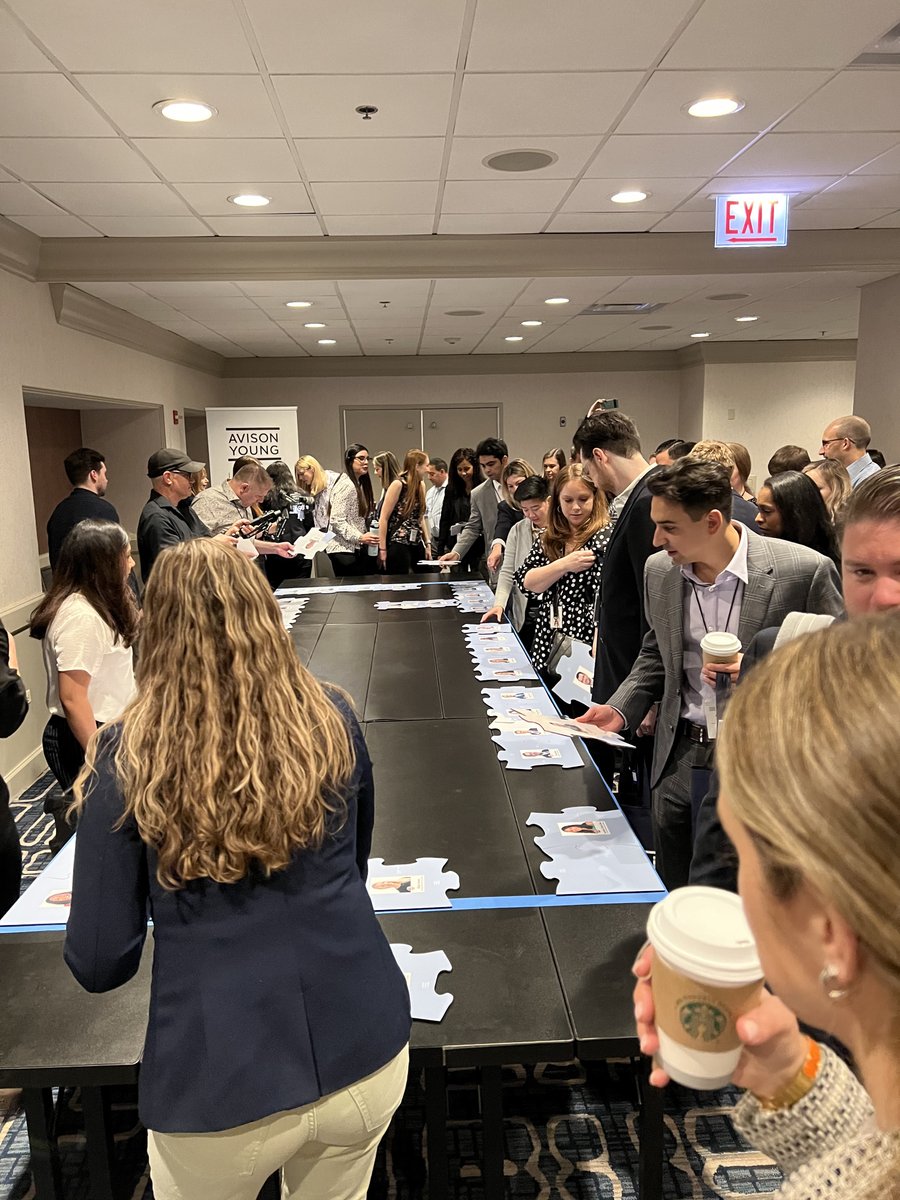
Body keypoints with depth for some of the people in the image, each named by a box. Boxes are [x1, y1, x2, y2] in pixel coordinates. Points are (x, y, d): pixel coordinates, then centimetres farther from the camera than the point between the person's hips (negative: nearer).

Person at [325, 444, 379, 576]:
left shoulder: (360, 484, 15)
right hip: (344, 550, -9)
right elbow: (337, 521, -20)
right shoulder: (346, 485, -14)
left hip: (356, 549, 9)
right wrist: (359, 537, -25)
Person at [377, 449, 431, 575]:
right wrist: (382, 549, -14)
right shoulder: (398, 484, -9)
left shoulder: (421, 485, 12)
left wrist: (428, 543, 11)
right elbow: (383, 518, -11)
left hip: (416, 544, 7)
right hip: (398, 544, -7)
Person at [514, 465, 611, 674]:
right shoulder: (550, 537, 6)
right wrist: (564, 564, -17)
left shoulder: (604, 537, -12)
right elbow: (525, 582, -2)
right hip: (547, 643, 5)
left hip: (584, 648, -5)